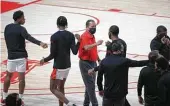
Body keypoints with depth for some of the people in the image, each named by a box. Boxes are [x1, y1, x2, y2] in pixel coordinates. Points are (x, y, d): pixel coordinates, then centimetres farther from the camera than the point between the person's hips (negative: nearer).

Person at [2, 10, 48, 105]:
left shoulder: (7, 28, 7)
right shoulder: (21, 29, -12)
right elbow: (29, 37, -30)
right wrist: (40, 43, -44)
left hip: (11, 56, 5)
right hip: (21, 56, -5)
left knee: (8, 76, 19)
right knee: (21, 78, -1)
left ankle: (4, 97, 24)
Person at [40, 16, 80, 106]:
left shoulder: (54, 37, -14)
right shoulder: (70, 35, 0)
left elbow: (53, 54, -14)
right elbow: (74, 52, -7)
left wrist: (44, 60, 4)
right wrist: (78, 41, 5)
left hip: (58, 66, -6)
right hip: (67, 65, 6)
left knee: (53, 89, 1)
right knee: (61, 87, 19)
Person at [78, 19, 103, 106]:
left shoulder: (92, 36, 12)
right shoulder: (85, 36, -17)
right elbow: (86, 48, -36)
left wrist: (98, 59, 22)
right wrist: (96, 43, -47)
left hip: (92, 63, 10)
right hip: (86, 63, -10)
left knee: (90, 85, 15)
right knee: (90, 85, -8)